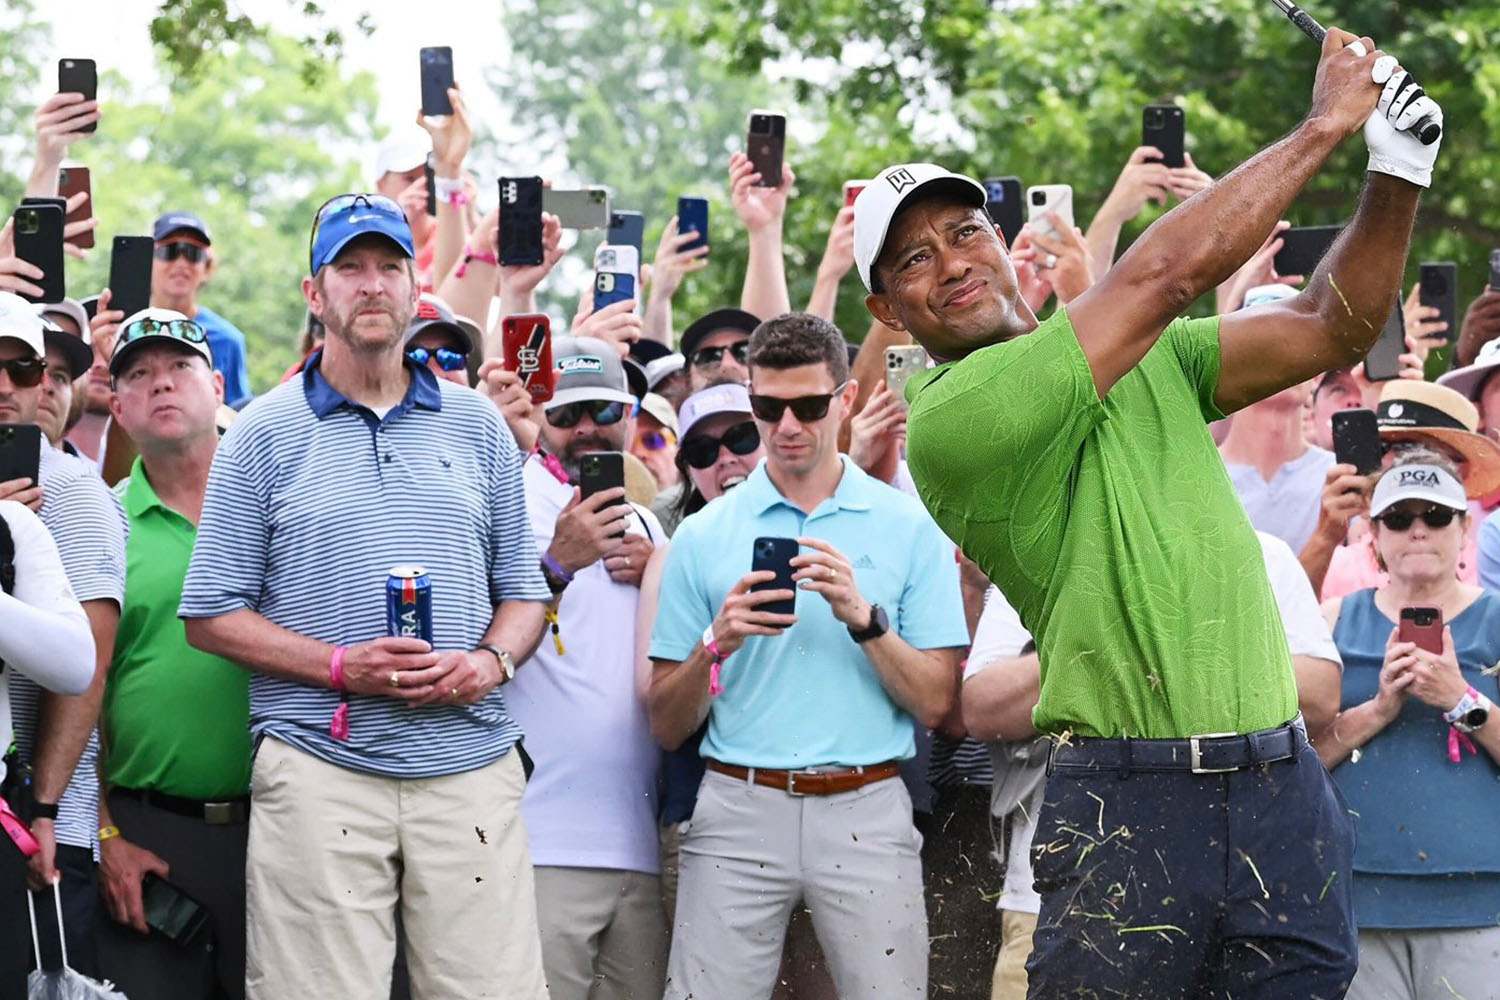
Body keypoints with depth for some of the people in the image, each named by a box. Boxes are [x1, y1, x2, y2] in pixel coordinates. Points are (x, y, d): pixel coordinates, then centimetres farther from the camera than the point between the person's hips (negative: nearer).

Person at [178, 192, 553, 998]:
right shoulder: (264, 434, 5)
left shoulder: (477, 427, 15)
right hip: (320, 773, -2)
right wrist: (340, 666, -11)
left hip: (472, 770, 2)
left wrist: (491, 661, -4)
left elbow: (523, 591, 18)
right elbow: (212, 615, 2)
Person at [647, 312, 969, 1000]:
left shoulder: (908, 527, 6)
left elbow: (934, 705, 1)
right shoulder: (703, 536, 8)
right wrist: (716, 643, -11)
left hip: (864, 814, 0)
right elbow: (667, 728, 7)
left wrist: (864, 619, -12)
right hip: (738, 811, 0)